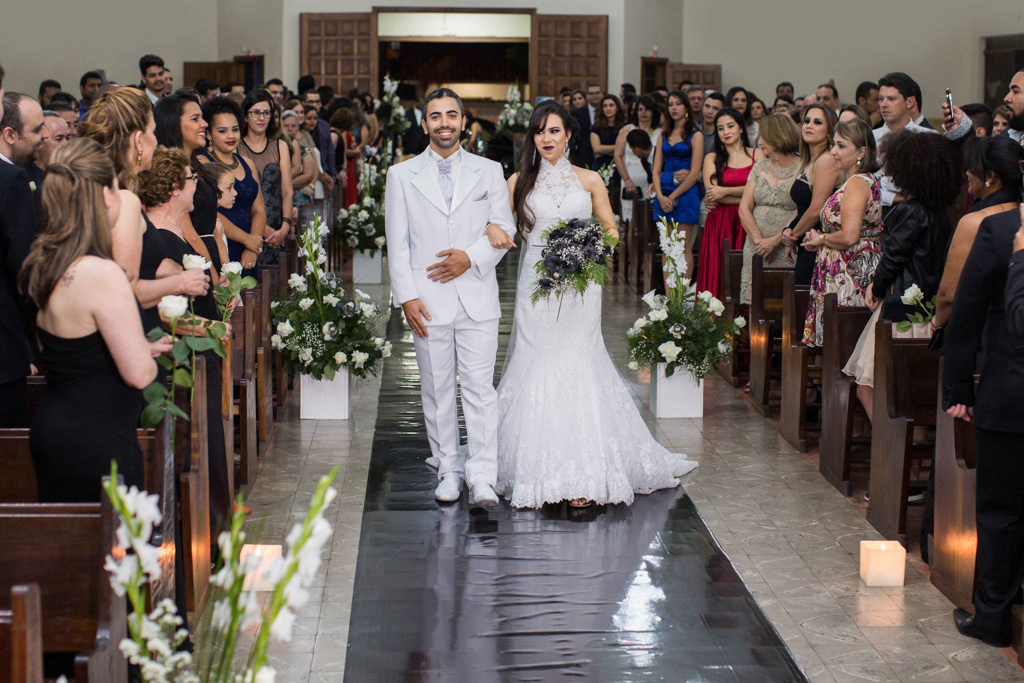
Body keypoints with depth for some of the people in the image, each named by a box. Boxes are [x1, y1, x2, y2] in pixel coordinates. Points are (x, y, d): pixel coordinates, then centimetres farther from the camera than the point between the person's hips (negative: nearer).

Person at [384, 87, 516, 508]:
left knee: (480, 387, -5)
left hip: (477, 299, 0)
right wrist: (406, 296, -4)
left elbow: (504, 228, 7)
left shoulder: (488, 171, 10)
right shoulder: (401, 175, 8)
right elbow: (397, 243, 5)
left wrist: (471, 257, -10)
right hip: (428, 301, 1)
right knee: (437, 390, 6)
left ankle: (482, 478, -3)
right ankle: (449, 470, 17)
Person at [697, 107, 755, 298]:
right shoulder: (712, 158, 10)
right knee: (719, 273, -5)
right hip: (720, 223, 0)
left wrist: (725, 191, -8)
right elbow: (712, 193, -2)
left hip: (748, 223, 0)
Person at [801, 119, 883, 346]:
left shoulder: (858, 183, -15)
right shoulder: (864, 180, 16)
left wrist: (821, 239, -5)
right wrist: (820, 240, 7)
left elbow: (849, 236, -24)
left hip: (849, 275, -10)